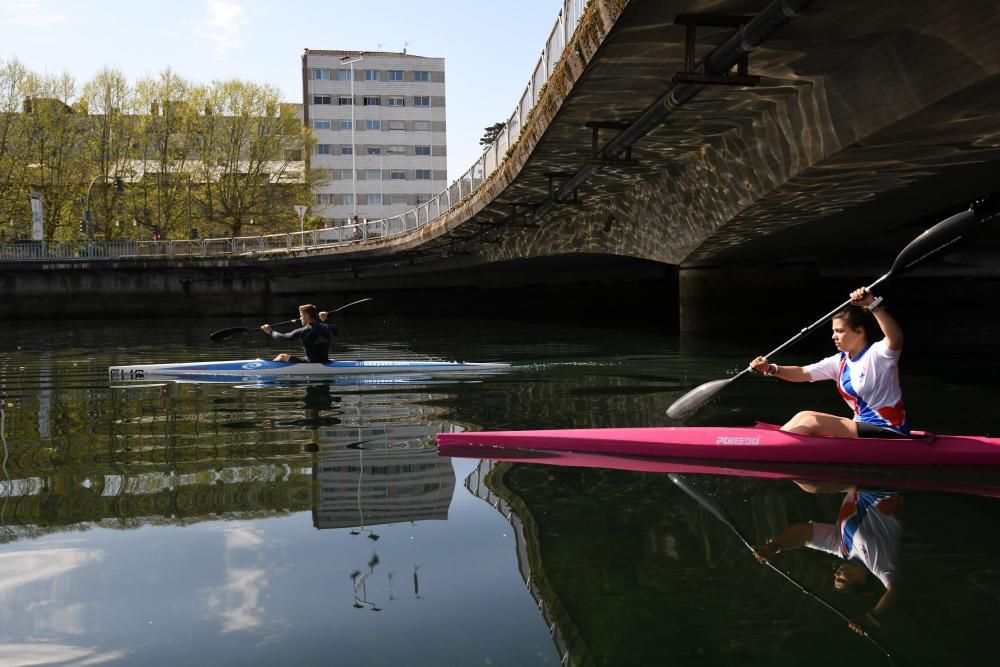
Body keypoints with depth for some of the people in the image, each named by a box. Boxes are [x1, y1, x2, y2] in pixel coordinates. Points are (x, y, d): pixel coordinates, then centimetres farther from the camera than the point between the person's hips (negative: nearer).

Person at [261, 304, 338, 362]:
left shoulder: (303, 331, -16)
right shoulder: (325, 328, 0)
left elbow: (283, 337, -11)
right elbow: (335, 331, 23)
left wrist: (270, 331, 3)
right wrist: (325, 320, 34)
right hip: (324, 363, 7)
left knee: (282, 356, 7)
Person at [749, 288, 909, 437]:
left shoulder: (877, 353, -12)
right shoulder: (840, 362, 9)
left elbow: (896, 339, -34)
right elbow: (803, 373, 3)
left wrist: (873, 305, -45)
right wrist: (771, 369, -12)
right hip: (864, 427, 8)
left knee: (812, 422, -17)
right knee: (804, 416, -1)